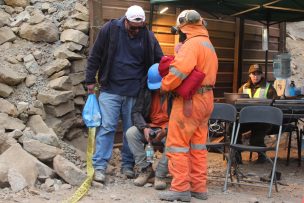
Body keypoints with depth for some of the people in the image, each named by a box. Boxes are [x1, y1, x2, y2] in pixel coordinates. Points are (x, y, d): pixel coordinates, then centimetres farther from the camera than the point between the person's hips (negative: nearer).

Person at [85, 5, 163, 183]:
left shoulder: (148, 37, -1)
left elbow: (159, 61, 7)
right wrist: (90, 80, 2)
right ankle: (100, 166, 2)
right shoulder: (110, 29, -5)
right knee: (107, 127, -3)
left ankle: (128, 165, 21)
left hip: (135, 92, 2)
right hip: (110, 89, -2)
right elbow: (95, 56, 1)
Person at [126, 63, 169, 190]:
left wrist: (166, 131, -31)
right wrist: (144, 128, -22)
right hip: (150, 128, 4)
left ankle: (160, 175, -19)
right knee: (131, 133, -22)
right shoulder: (146, 90, 0)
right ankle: (145, 169, -11)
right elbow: (136, 112, -2)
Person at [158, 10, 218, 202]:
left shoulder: (192, 44, -15)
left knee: (177, 144, -3)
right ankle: (199, 187, 18)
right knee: (198, 145, 13)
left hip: (190, 100, -10)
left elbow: (180, 69, -28)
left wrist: (165, 86, -15)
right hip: (205, 99, 10)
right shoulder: (208, 44, 18)